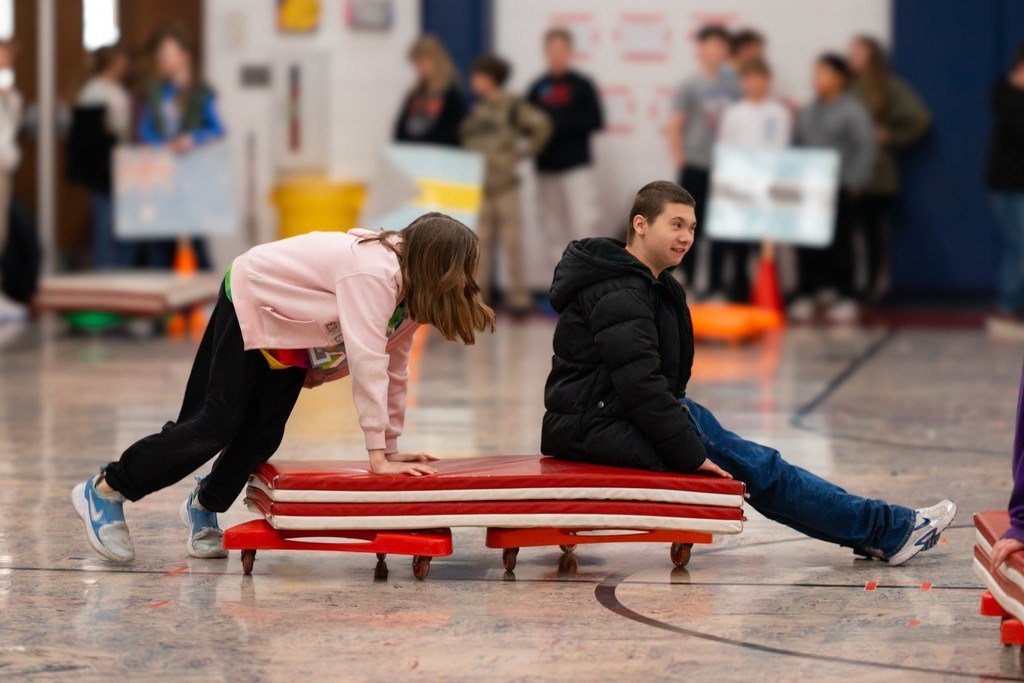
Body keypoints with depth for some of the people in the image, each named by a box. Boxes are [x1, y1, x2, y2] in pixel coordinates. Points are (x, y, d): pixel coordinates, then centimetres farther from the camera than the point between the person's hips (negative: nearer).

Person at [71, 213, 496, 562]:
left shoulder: (408, 285, -8)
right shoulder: (374, 275, -36)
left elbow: (394, 367, -1)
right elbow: (367, 361, -41)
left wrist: (391, 446, -2)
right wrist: (378, 456, -41)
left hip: (292, 334, 8)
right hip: (249, 304, -8)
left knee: (262, 436, -1)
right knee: (214, 426, -10)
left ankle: (205, 506, 25)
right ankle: (104, 491, 1)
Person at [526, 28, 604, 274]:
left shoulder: (582, 85, 0)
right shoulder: (537, 88, 9)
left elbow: (595, 121, -7)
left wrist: (561, 123, -16)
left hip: (576, 165, -4)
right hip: (546, 168, 4)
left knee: (583, 223, -11)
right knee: (552, 222, 6)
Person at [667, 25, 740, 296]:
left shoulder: (733, 89, 6)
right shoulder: (690, 87, -4)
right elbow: (674, 127, -5)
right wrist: (681, 162, -9)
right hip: (696, 169, -4)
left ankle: (715, 286, 14)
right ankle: (685, 284, 8)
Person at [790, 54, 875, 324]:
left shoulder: (853, 110, -3)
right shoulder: (807, 112, 16)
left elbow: (865, 149, -8)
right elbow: (795, 147, 19)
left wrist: (854, 183, -12)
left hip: (840, 191, -6)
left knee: (838, 245, -5)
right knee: (807, 244, 4)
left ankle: (845, 298, 2)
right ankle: (807, 295, 11)